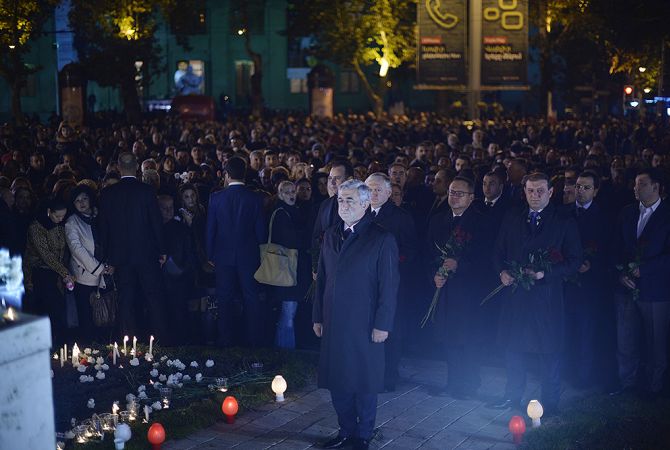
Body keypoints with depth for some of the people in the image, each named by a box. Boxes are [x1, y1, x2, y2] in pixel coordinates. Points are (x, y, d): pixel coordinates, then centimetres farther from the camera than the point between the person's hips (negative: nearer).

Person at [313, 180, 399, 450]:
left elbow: (389, 286, -8)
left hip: (364, 326, -5)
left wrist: (382, 325, -11)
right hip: (333, 324, 5)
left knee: (364, 384, 5)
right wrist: (318, 316, 10)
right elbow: (322, 279, 13)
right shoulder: (331, 236, 10)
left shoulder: (382, 239, -7)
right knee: (337, 381, 10)